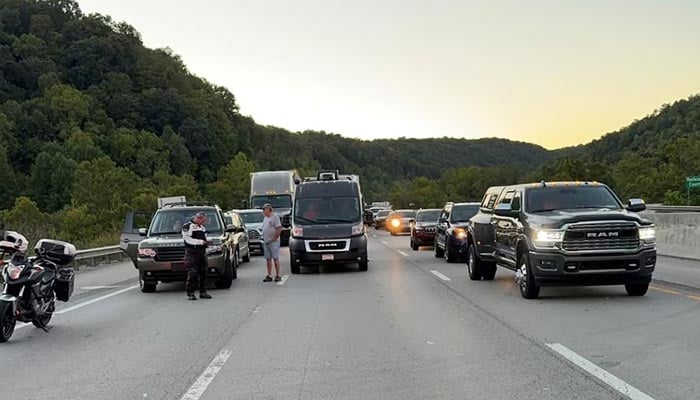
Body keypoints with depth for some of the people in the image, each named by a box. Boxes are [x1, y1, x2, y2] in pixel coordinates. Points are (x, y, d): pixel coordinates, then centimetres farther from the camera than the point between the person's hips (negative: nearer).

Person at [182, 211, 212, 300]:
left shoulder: (202, 227, 21)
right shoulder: (187, 226, -4)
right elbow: (188, 239, -14)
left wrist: (207, 242, 5)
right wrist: (202, 242, -18)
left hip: (202, 252, 7)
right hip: (191, 253, -7)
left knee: (203, 272, 6)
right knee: (192, 273, -11)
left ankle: (203, 292, 13)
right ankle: (190, 293, -8)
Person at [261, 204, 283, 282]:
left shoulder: (275, 217, -8)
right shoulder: (265, 218, 17)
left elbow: (279, 229, -15)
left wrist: (274, 238, -16)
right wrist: (264, 238, 12)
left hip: (273, 242, -8)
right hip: (266, 242, 8)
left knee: (275, 258, -5)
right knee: (268, 259, 8)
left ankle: (278, 275, -2)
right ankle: (269, 276, 11)